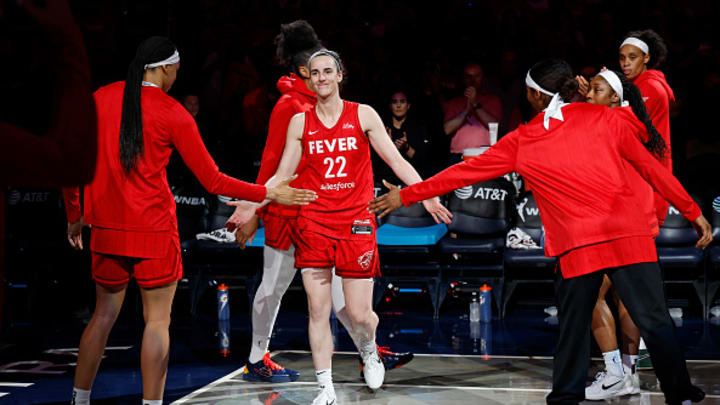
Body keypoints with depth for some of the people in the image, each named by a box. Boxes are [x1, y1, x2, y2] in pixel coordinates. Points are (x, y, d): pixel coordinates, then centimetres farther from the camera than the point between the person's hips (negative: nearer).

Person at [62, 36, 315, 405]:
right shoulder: (172, 114, -7)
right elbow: (212, 181, -7)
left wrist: (74, 216, 21)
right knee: (157, 320, 4)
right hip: (154, 230, -5)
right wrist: (270, 194, 2)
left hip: (106, 229, 5)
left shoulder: (99, 99, 4)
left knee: (104, 315, 17)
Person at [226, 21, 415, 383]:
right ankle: (257, 361, 15)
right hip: (288, 210, -7)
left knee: (338, 281, 9)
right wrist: (253, 214, -11)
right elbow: (271, 161, -12)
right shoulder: (289, 106, -12)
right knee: (274, 285, 3)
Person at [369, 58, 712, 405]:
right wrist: (693, 212, 14)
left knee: (573, 330, 12)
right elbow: (650, 166, 8)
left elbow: (466, 171, 12)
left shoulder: (520, 142, 7)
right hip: (628, 235, 0)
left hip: (575, 248, 0)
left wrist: (406, 195, 21)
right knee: (655, 322, 4)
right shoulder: (602, 117, 7)